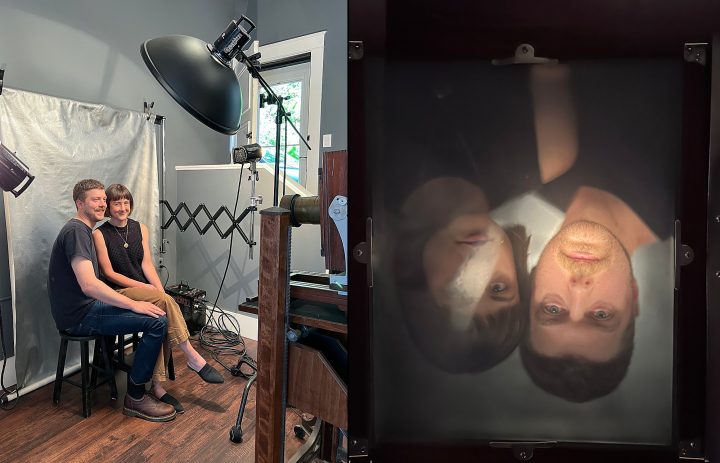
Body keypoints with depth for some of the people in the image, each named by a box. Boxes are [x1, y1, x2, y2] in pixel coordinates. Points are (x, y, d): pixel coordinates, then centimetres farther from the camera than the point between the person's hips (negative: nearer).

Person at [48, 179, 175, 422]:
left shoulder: (84, 230, 16)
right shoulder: (75, 231, -16)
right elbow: (89, 285, -28)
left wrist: (132, 300, 11)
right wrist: (134, 304, -24)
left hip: (87, 306, 10)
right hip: (79, 316, -10)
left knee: (156, 312, 12)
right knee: (157, 321, -21)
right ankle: (135, 397, -7)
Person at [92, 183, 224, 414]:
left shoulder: (140, 228, 11)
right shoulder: (100, 234, -2)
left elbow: (147, 264, 4)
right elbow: (109, 273, -6)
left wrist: (160, 290, -11)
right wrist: (143, 286, -14)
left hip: (144, 289, 4)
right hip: (119, 293, -4)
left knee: (163, 318, -27)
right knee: (165, 301, -31)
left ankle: (157, 385, -19)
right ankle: (193, 358, -24)